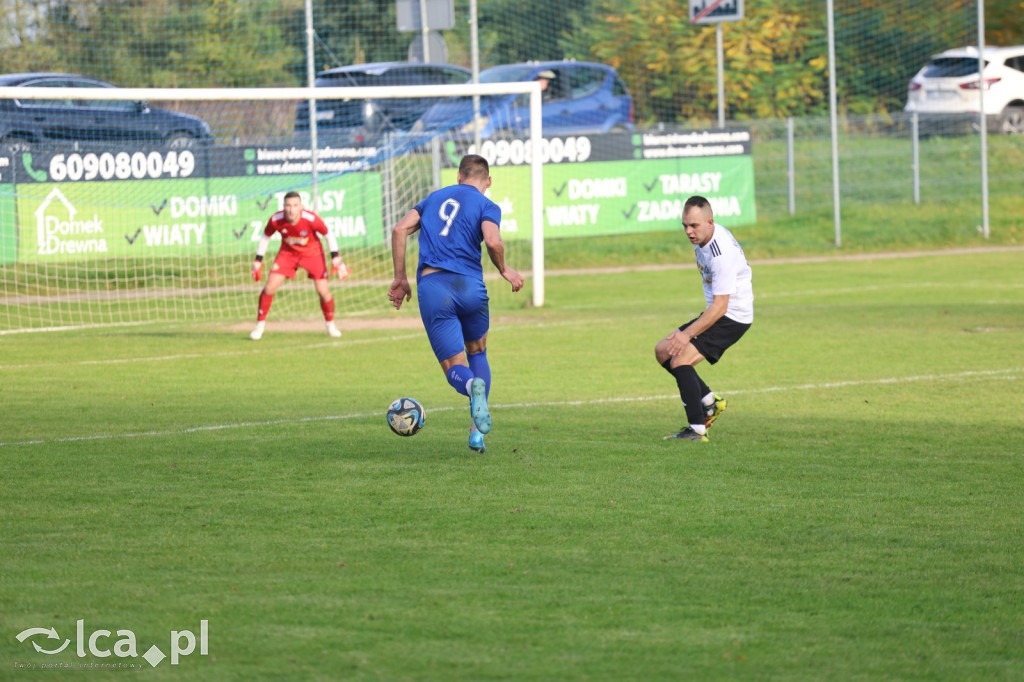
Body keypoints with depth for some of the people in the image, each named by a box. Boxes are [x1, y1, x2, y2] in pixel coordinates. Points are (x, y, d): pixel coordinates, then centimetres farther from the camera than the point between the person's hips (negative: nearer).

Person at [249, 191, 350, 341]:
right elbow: (265, 237, -5)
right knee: (270, 287, -11)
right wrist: (258, 262, -1)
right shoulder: (276, 220, -25)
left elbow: (329, 235, -14)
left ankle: (330, 324, 19)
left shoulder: (311, 219, -31)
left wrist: (336, 260, -15)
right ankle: (260, 324, 8)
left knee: (323, 291, -8)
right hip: (288, 253, 1)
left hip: (312, 252, -1)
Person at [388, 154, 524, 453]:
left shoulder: (434, 198, 20)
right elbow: (493, 241, -14)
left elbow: (400, 230, 10)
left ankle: (473, 385, -37)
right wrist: (504, 271, 5)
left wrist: (400, 279, 13)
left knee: (454, 368, 3)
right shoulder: (487, 207, 6)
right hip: (470, 287, -1)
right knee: (477, 353, 23)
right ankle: (477, 431, 9)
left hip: (430, 286, 1)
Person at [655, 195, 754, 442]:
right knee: (663, 351, 10)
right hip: (717, 311, 10)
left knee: (680, 359, -22)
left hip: (732, 316, -10)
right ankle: (710, 401, 15)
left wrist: (687, 334, -33)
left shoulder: (721, 253, -29)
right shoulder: (702, 238, 1)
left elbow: (720, 306, -30)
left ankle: (697, 430, -23)